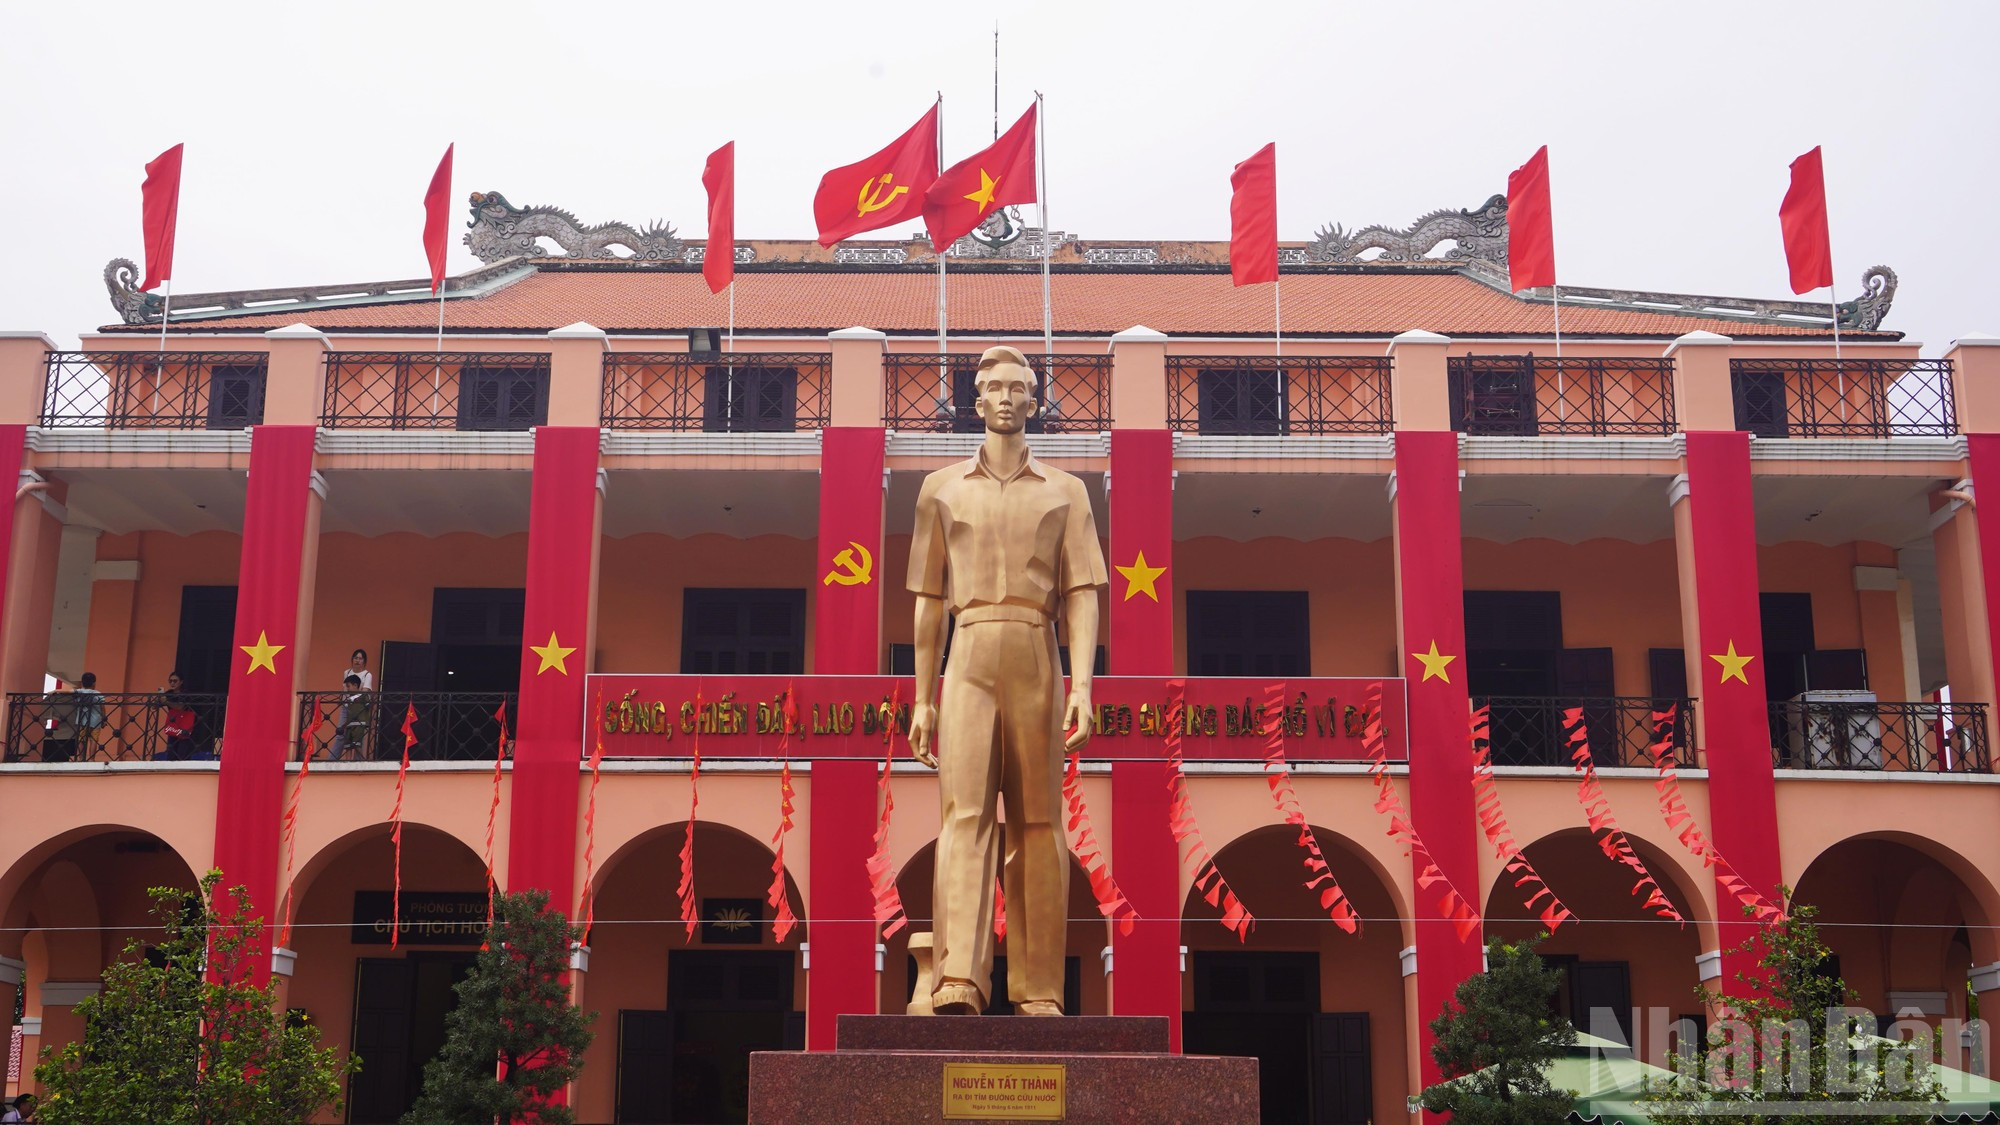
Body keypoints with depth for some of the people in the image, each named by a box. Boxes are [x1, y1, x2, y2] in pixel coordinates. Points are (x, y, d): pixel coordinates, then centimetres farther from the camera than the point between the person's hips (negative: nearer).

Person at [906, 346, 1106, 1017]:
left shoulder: (1065, 492, 14)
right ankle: (958, 980, -22)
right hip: (968, 659, 0)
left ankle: (1038, 990, 3)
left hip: (1036, 660, 0)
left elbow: (1080, 595, 5)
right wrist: (922, 698, 9)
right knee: (965, 811, -13)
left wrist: (1081, 685, -9)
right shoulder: (942, 489, 16)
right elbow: (929, 601, 15)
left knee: (1037, 823, 0)